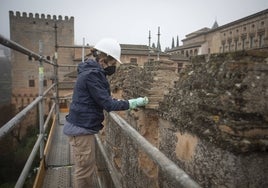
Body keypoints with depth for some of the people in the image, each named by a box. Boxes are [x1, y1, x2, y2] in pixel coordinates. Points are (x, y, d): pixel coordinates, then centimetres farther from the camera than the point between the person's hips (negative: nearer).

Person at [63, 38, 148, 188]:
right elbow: (107, 104, -22)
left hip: (82, 126, 10)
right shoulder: (92, 74, -20)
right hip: (82, 128, -10)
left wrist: (128, 103, 10)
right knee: (85, 170, 3)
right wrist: (133, 103, -14)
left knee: (86, 168, 20)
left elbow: (102, 99, 16)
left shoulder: (92, 71, 11)